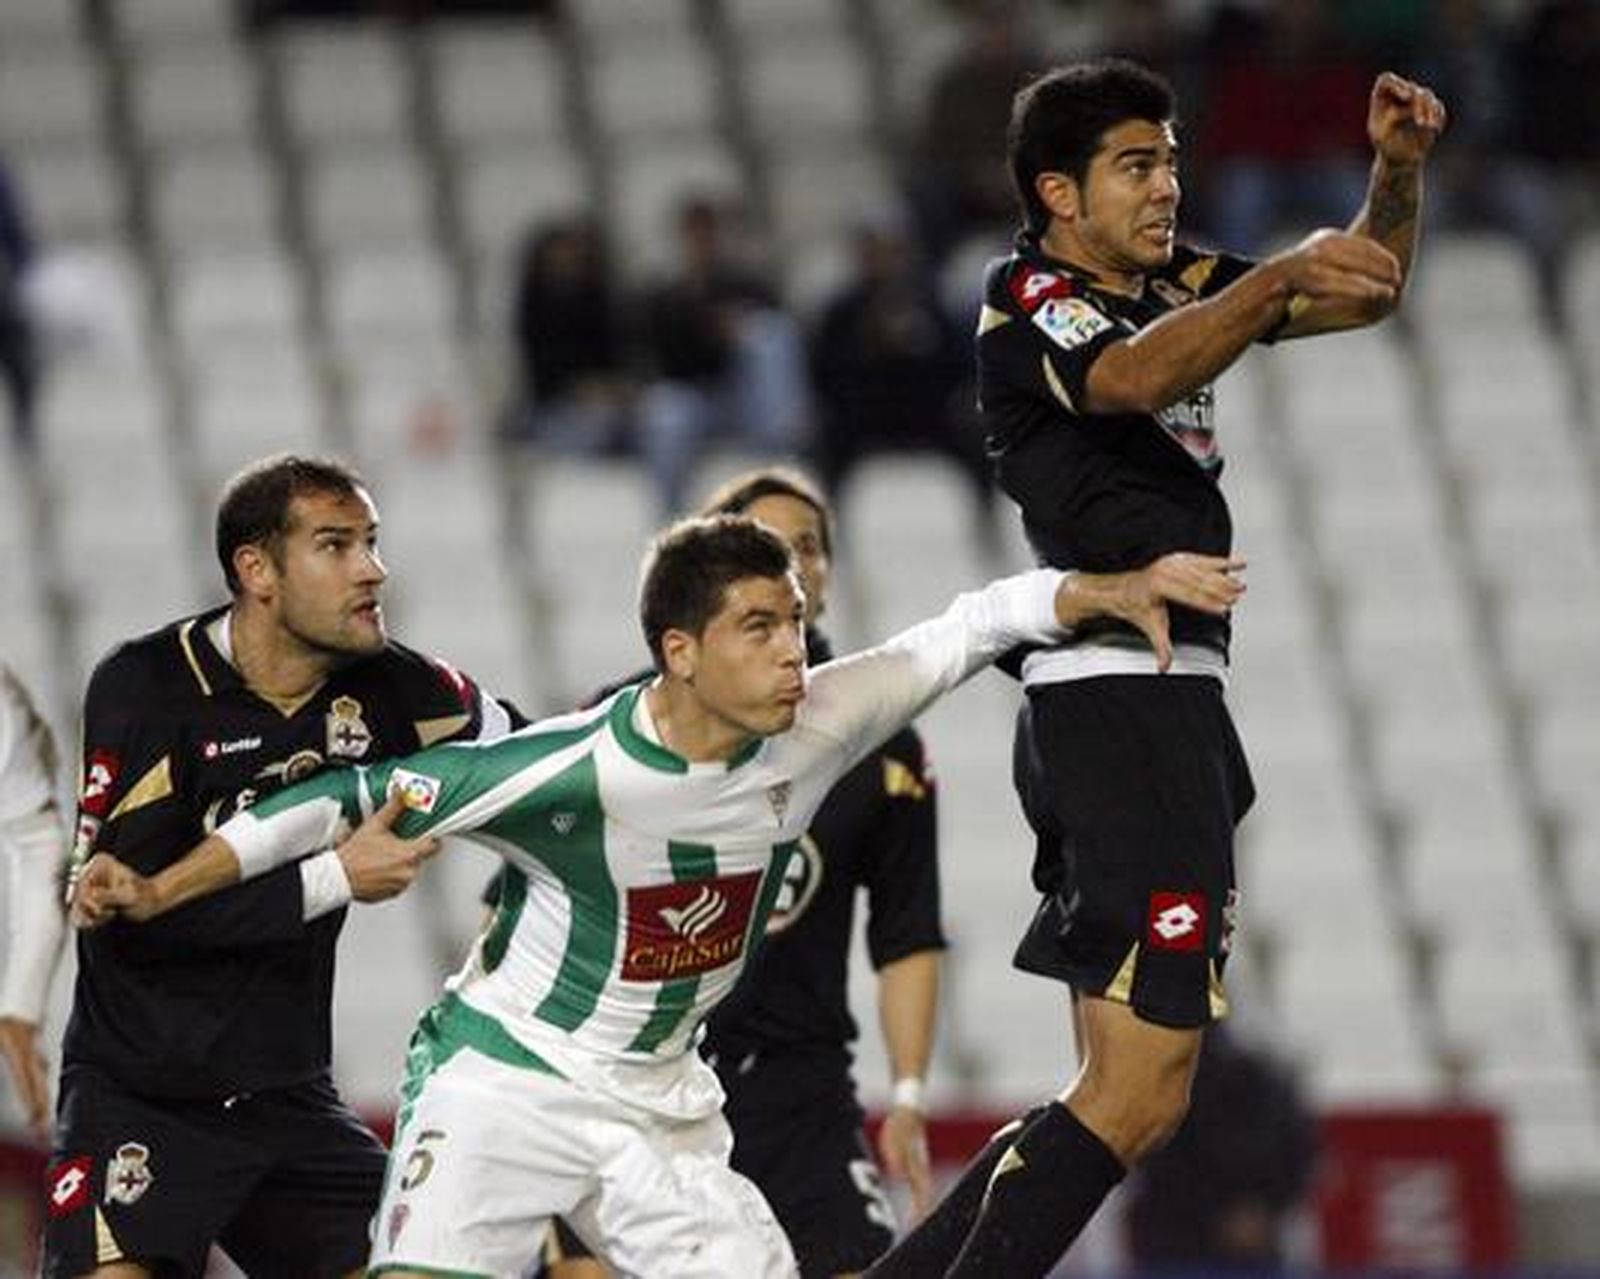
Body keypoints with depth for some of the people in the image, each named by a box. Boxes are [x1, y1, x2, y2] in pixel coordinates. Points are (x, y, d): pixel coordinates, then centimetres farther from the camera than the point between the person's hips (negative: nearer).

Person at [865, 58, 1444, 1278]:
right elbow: (1131, 379, -28)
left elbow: (1366, 294, 22)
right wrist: (1279, 279, -42)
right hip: (1122, 704, -9)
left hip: (1170, 708, 9)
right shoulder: (1026, 303, -7)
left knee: (1130, 1100, 11)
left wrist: (1400, 171, 2)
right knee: (1138, 1092, -14)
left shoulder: (1173, 285, 17)